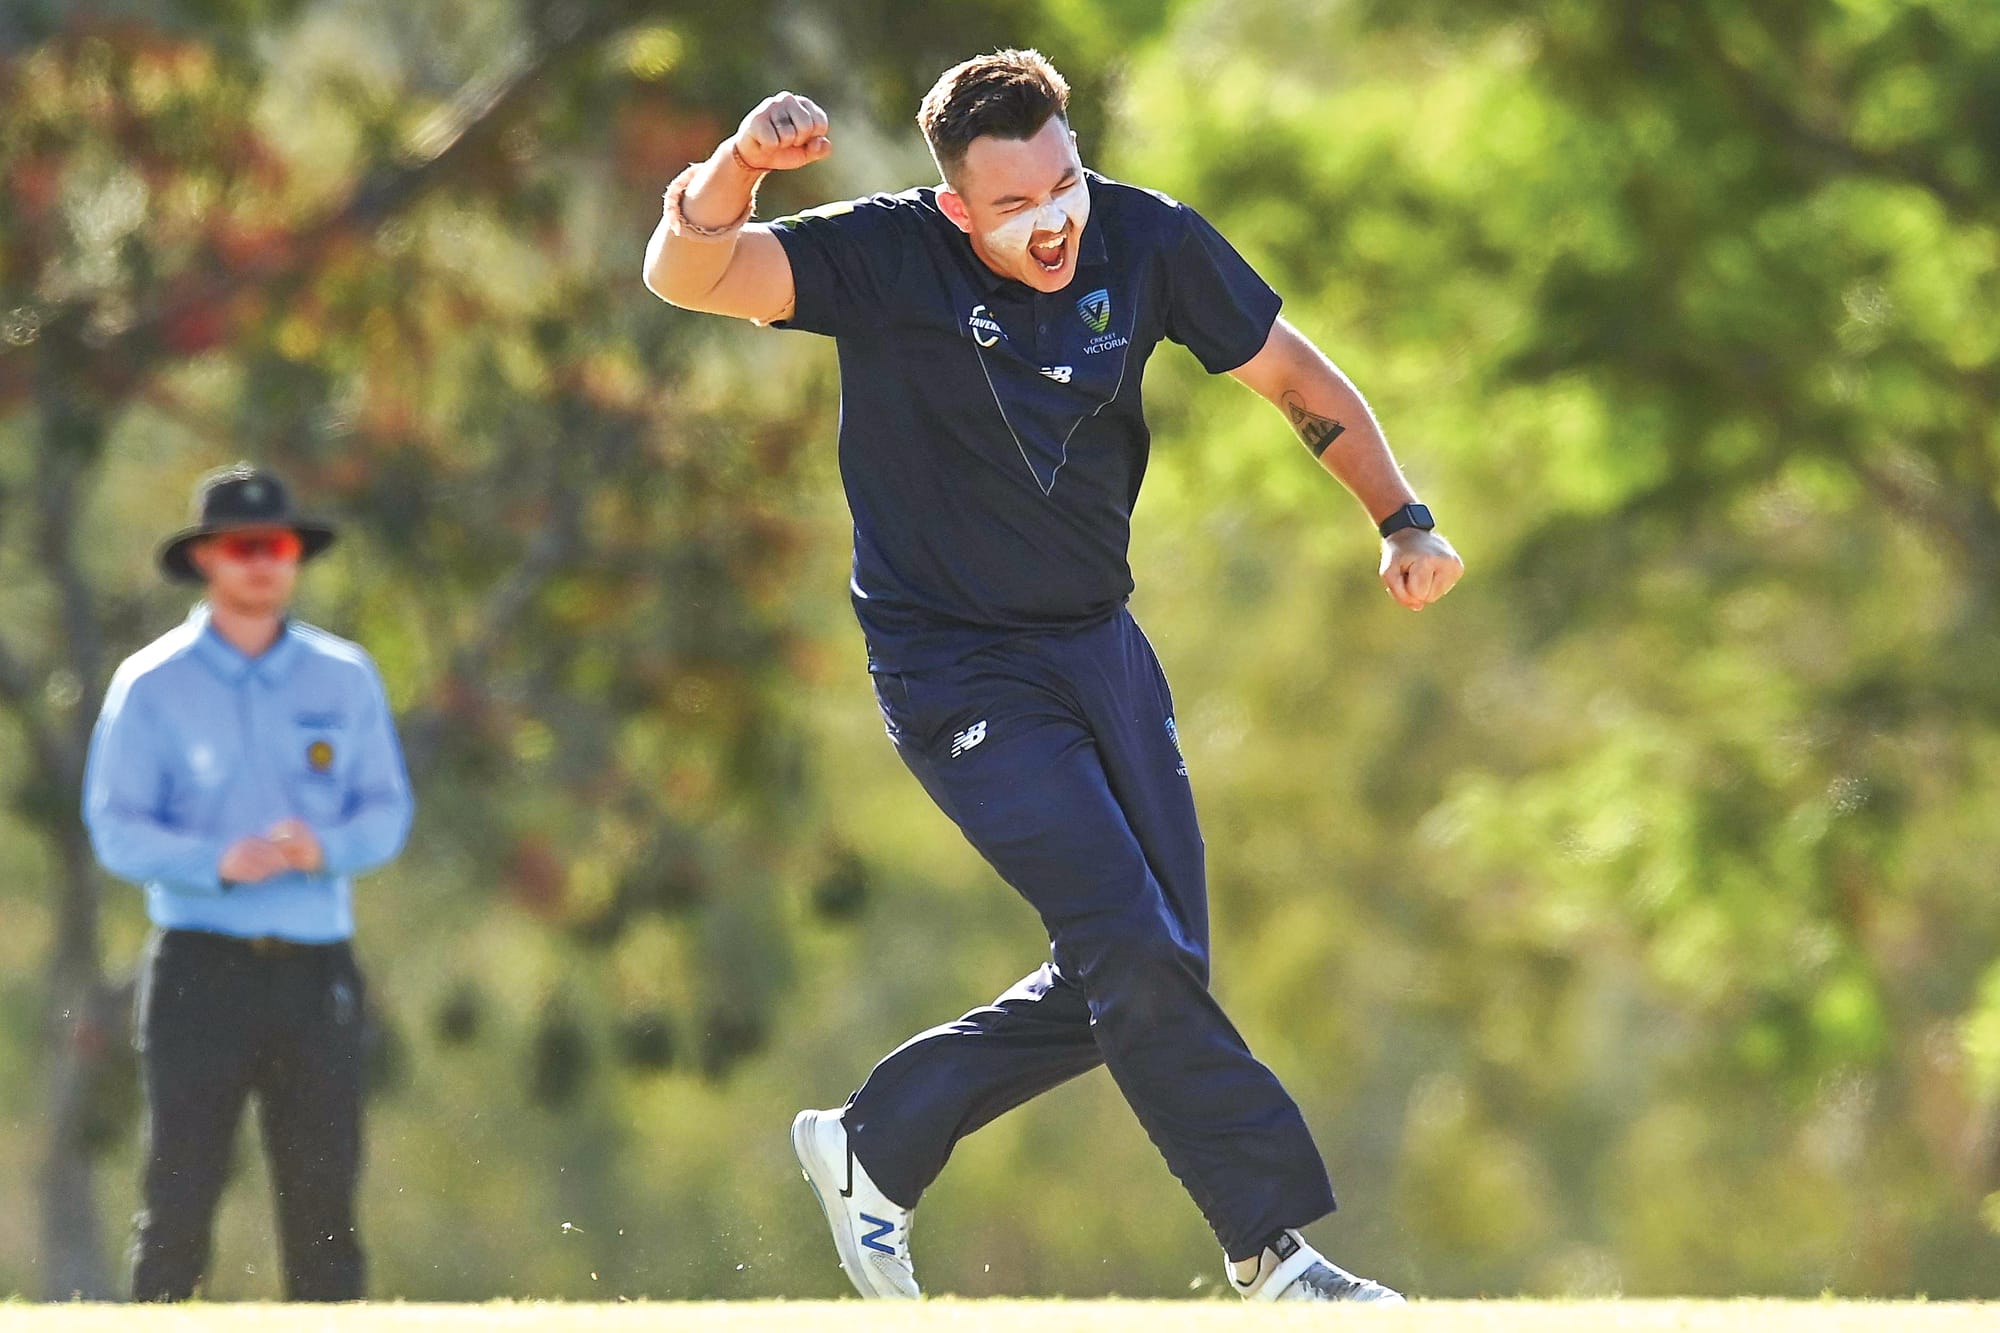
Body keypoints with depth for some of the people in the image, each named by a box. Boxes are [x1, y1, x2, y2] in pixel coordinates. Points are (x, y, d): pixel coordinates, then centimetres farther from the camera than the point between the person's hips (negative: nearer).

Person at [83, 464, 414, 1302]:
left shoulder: (344, 679, 12)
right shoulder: (152, 684, 3)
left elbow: (387, 812, 10)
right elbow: (117, 828, -2)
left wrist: (325, 848, -12)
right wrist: (218, 862, -19)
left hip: (316, 972, 3)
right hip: (199, 970, -3)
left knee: (324, 1193, 0)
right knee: (180, 1192, -7)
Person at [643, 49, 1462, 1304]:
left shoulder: (1146, 242, -6)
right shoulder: (886, 259, -18)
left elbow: (1296, 376, 5)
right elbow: (686, 273, -29)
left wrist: (1403, 518, -8)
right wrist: (738, 166, -49)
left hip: (1101, 647, 6)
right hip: (957, 669, -6)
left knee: (1147, 976, 7)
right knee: (1133, 951, -16)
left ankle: (872, 1145, 21)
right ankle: (1276, 1251, -9)